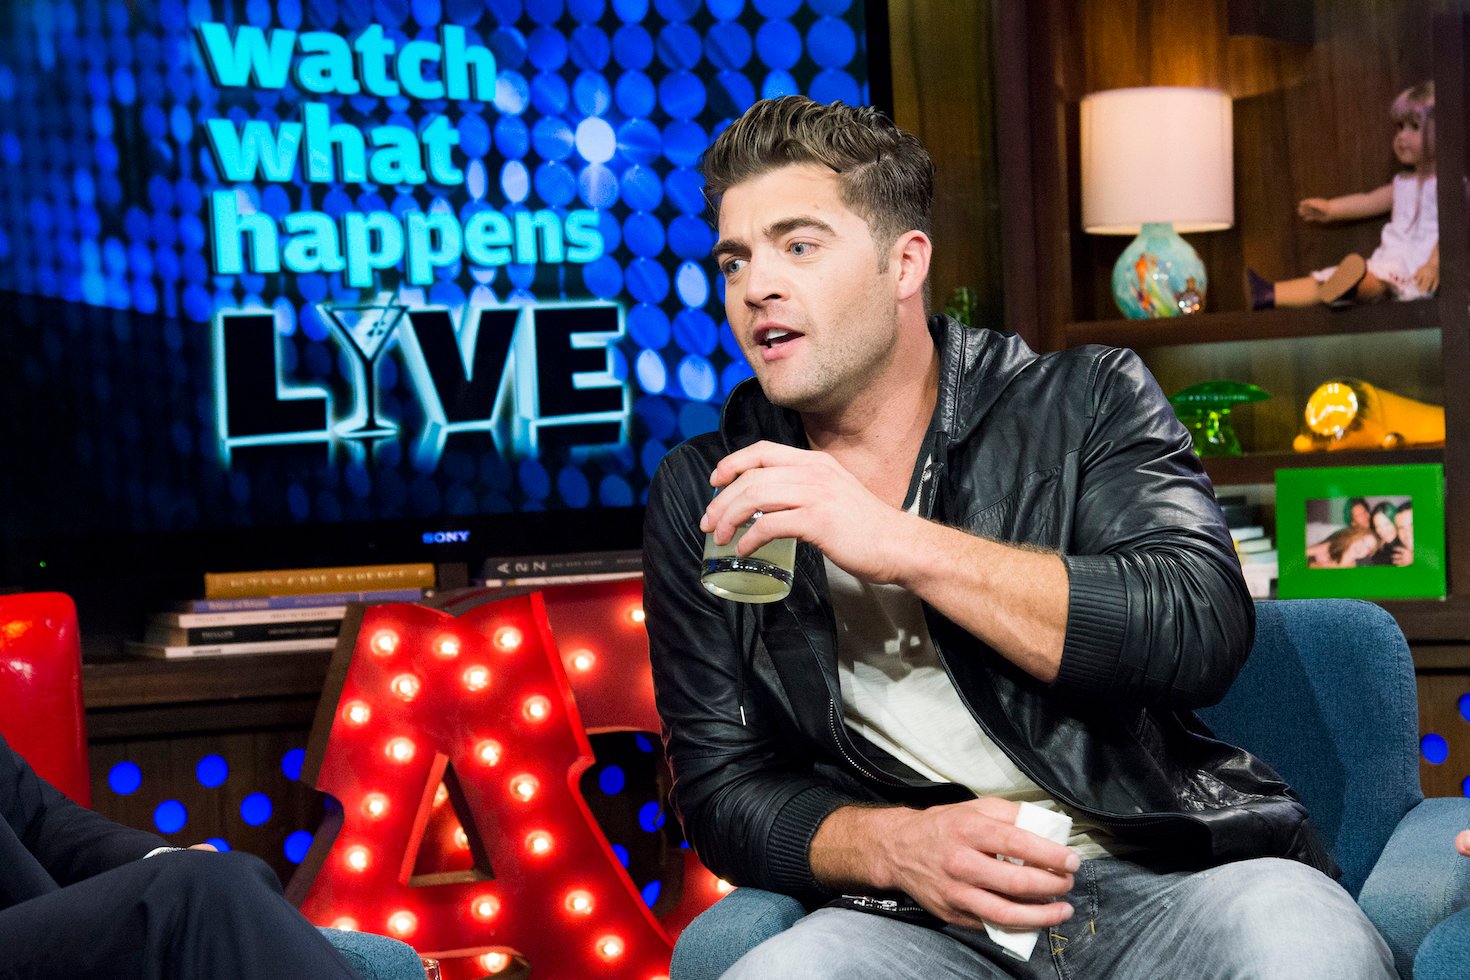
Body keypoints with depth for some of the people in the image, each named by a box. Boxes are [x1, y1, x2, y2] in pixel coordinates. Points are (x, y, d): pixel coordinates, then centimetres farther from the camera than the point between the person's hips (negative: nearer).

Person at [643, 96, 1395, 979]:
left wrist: (900, 546, -16)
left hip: (1157, 871, 0)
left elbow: (1204, 630, -11)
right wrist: (900, 846, -13)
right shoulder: (704, 497, 8)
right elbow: (722, 787, 7)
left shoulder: (1086, 402, 5)